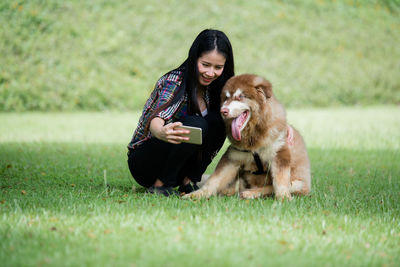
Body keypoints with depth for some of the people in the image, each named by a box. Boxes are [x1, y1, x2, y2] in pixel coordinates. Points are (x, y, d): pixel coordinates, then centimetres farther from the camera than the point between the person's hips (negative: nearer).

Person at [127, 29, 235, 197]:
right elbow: (156, 119, -39)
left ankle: (188, 180, -9)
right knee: (196, 124, -30)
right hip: (142, 162, -6)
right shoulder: (173, 82, -21)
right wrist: (162, 133, -63)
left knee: (217, 121, -17)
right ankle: (160, 184, -17)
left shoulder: (213, 88, -1)